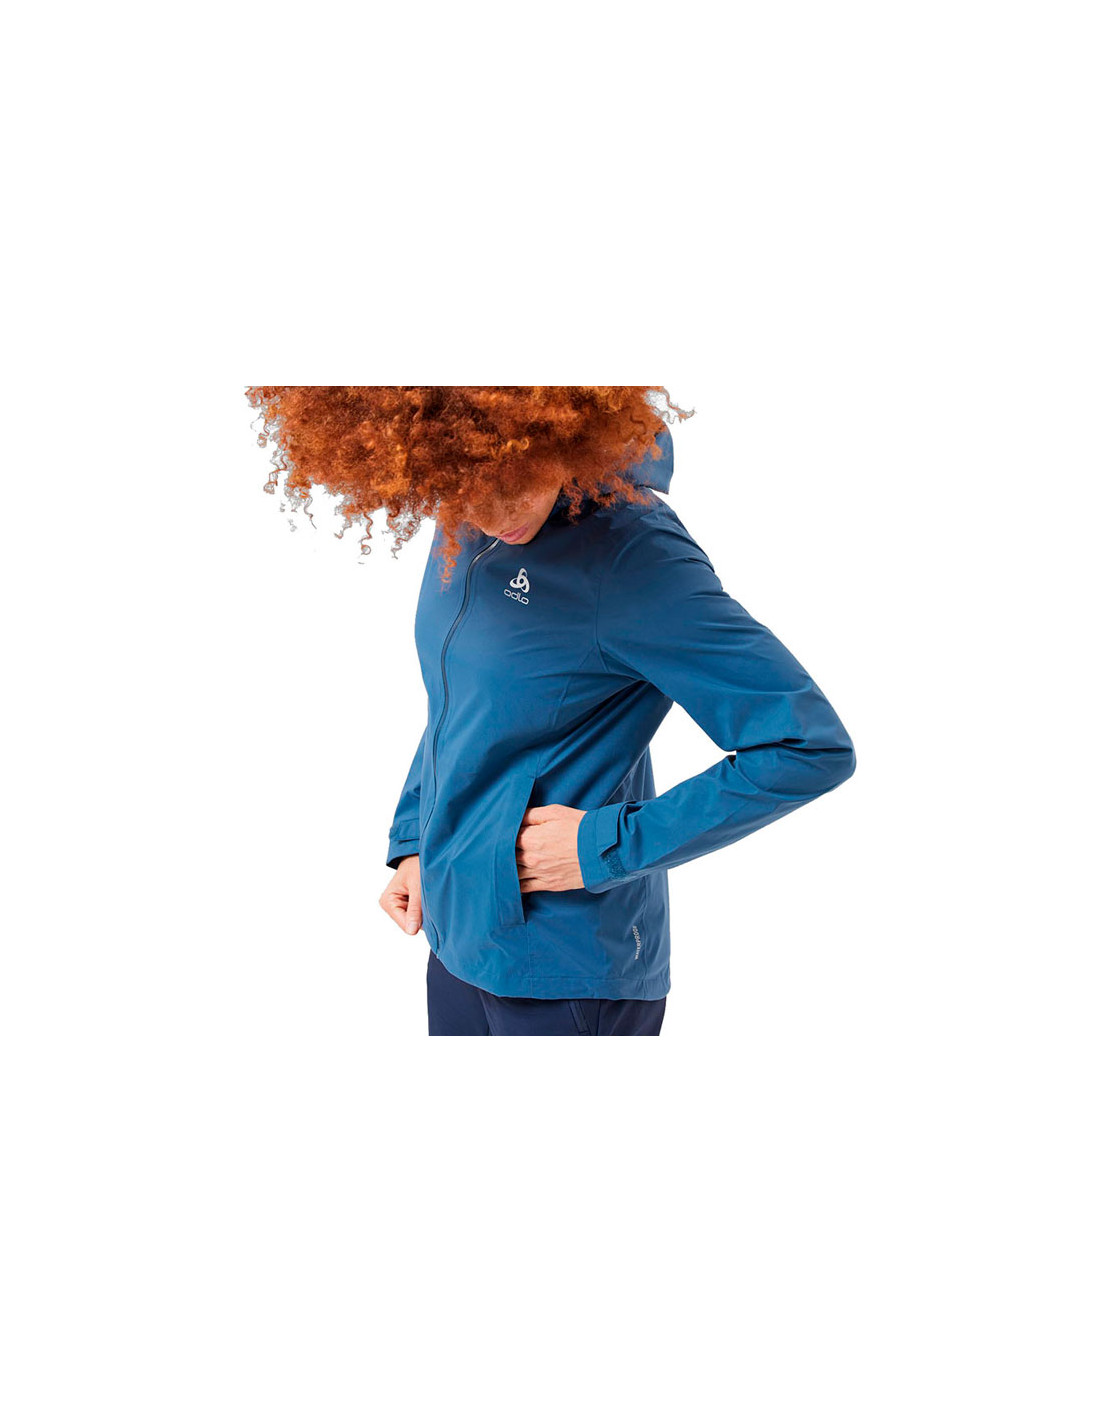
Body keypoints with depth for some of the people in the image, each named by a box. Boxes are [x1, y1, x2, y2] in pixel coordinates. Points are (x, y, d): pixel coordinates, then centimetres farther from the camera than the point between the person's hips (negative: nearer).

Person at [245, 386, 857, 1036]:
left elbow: (813, 747, -24)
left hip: (568, 967, -7)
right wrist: (414, 840, 9)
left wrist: (608, 846, -20)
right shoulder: (466, 527, 0)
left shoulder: (631, 556, -23)